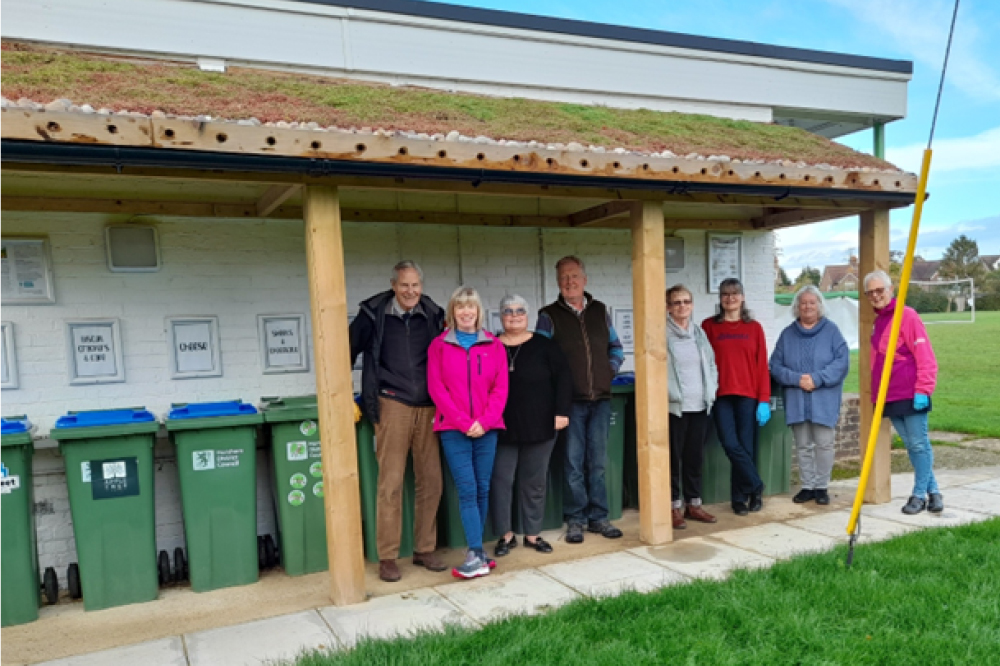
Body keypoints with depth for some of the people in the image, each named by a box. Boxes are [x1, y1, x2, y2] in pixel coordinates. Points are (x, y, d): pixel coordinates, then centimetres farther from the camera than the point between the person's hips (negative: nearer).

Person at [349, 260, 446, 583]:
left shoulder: (432, 314, 7)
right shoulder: (373, 314, -1)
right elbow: (348, 353, 6)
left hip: (427, 408, 4)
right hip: (392, 407, -3)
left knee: (431, 481, 6)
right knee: (391, 483, -3)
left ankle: (425, 550, 21)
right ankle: (387, 557, 9)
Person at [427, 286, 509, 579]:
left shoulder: (494, 346, 8)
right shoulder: (439, 345, 3)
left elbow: (500, 388, 4)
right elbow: (436, 388, -3)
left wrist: (484, 421, -9)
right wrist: (464, 422, -10)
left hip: (486, 429, 2)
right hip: (453, 429, -2)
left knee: (483, 488, 5)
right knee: (467, 488, -7)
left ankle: (476, 551, 16)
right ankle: (476, 554, -5)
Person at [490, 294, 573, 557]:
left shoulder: (543, 345, 0)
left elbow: (563, 377, -1)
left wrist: (562, 412, -8)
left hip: (539, 427, 0)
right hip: (501, 429, 0)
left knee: (535, 481, 9)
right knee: (500, 480, 0)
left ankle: (533, 534, 22)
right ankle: (506, 534, 15)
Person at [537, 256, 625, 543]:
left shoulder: (600, 311, 11)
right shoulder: (549, 315, 0)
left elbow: (616, 347, 18)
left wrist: (610, 369, 3)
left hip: (600, 398, 3)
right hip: (570, 400, -3)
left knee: (597, 462, 9)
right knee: (573, 463, 2)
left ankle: (598, 517, 20)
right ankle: (575, 519, 14)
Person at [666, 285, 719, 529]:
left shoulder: (699, 333, 14)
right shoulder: (662, 333, -6)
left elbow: (712, 364, 19)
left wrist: (711, 390, 8)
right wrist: (667, 392, -15)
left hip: (700, 406, 6)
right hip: (674, 406, -6)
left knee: (696, 457, 12)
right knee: (673, 458, 1)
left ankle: (694, 504, 23)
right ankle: (674, 506, 11)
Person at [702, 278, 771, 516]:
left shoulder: (754, 328, 8)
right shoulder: (709, 326, 7)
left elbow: (762, 365, 5)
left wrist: (764, 399, -1)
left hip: (747, 395, 1)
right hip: (721, 395, 0)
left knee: (746, 447, 3)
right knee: (731, 445, -11)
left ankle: (740, 498, 18)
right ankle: (755, 487, 9)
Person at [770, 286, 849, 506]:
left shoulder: (831, 330, 0)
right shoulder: (787, 334, 6)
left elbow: (842, 361, -8)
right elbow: (776, 366, 2)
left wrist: (817, 378, -17)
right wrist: (797, 379, -13)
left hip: (824, 401, -2)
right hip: (796, 401, 2)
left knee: (824, 444, 1)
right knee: (802, 446, 10)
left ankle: (821, 487, 15)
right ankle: (807, 486, 21)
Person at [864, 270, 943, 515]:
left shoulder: (907, 315, -8)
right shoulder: (877, 322, 14)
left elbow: (925, 356, -14)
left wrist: (923, 389, -18)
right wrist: (876, 393, 17)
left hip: (911, 396, -7)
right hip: (889, 398, 7)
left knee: (919, 444, 0)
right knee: (911, 445, 11)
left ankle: (919, 494, 8)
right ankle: (932, 491, 20)